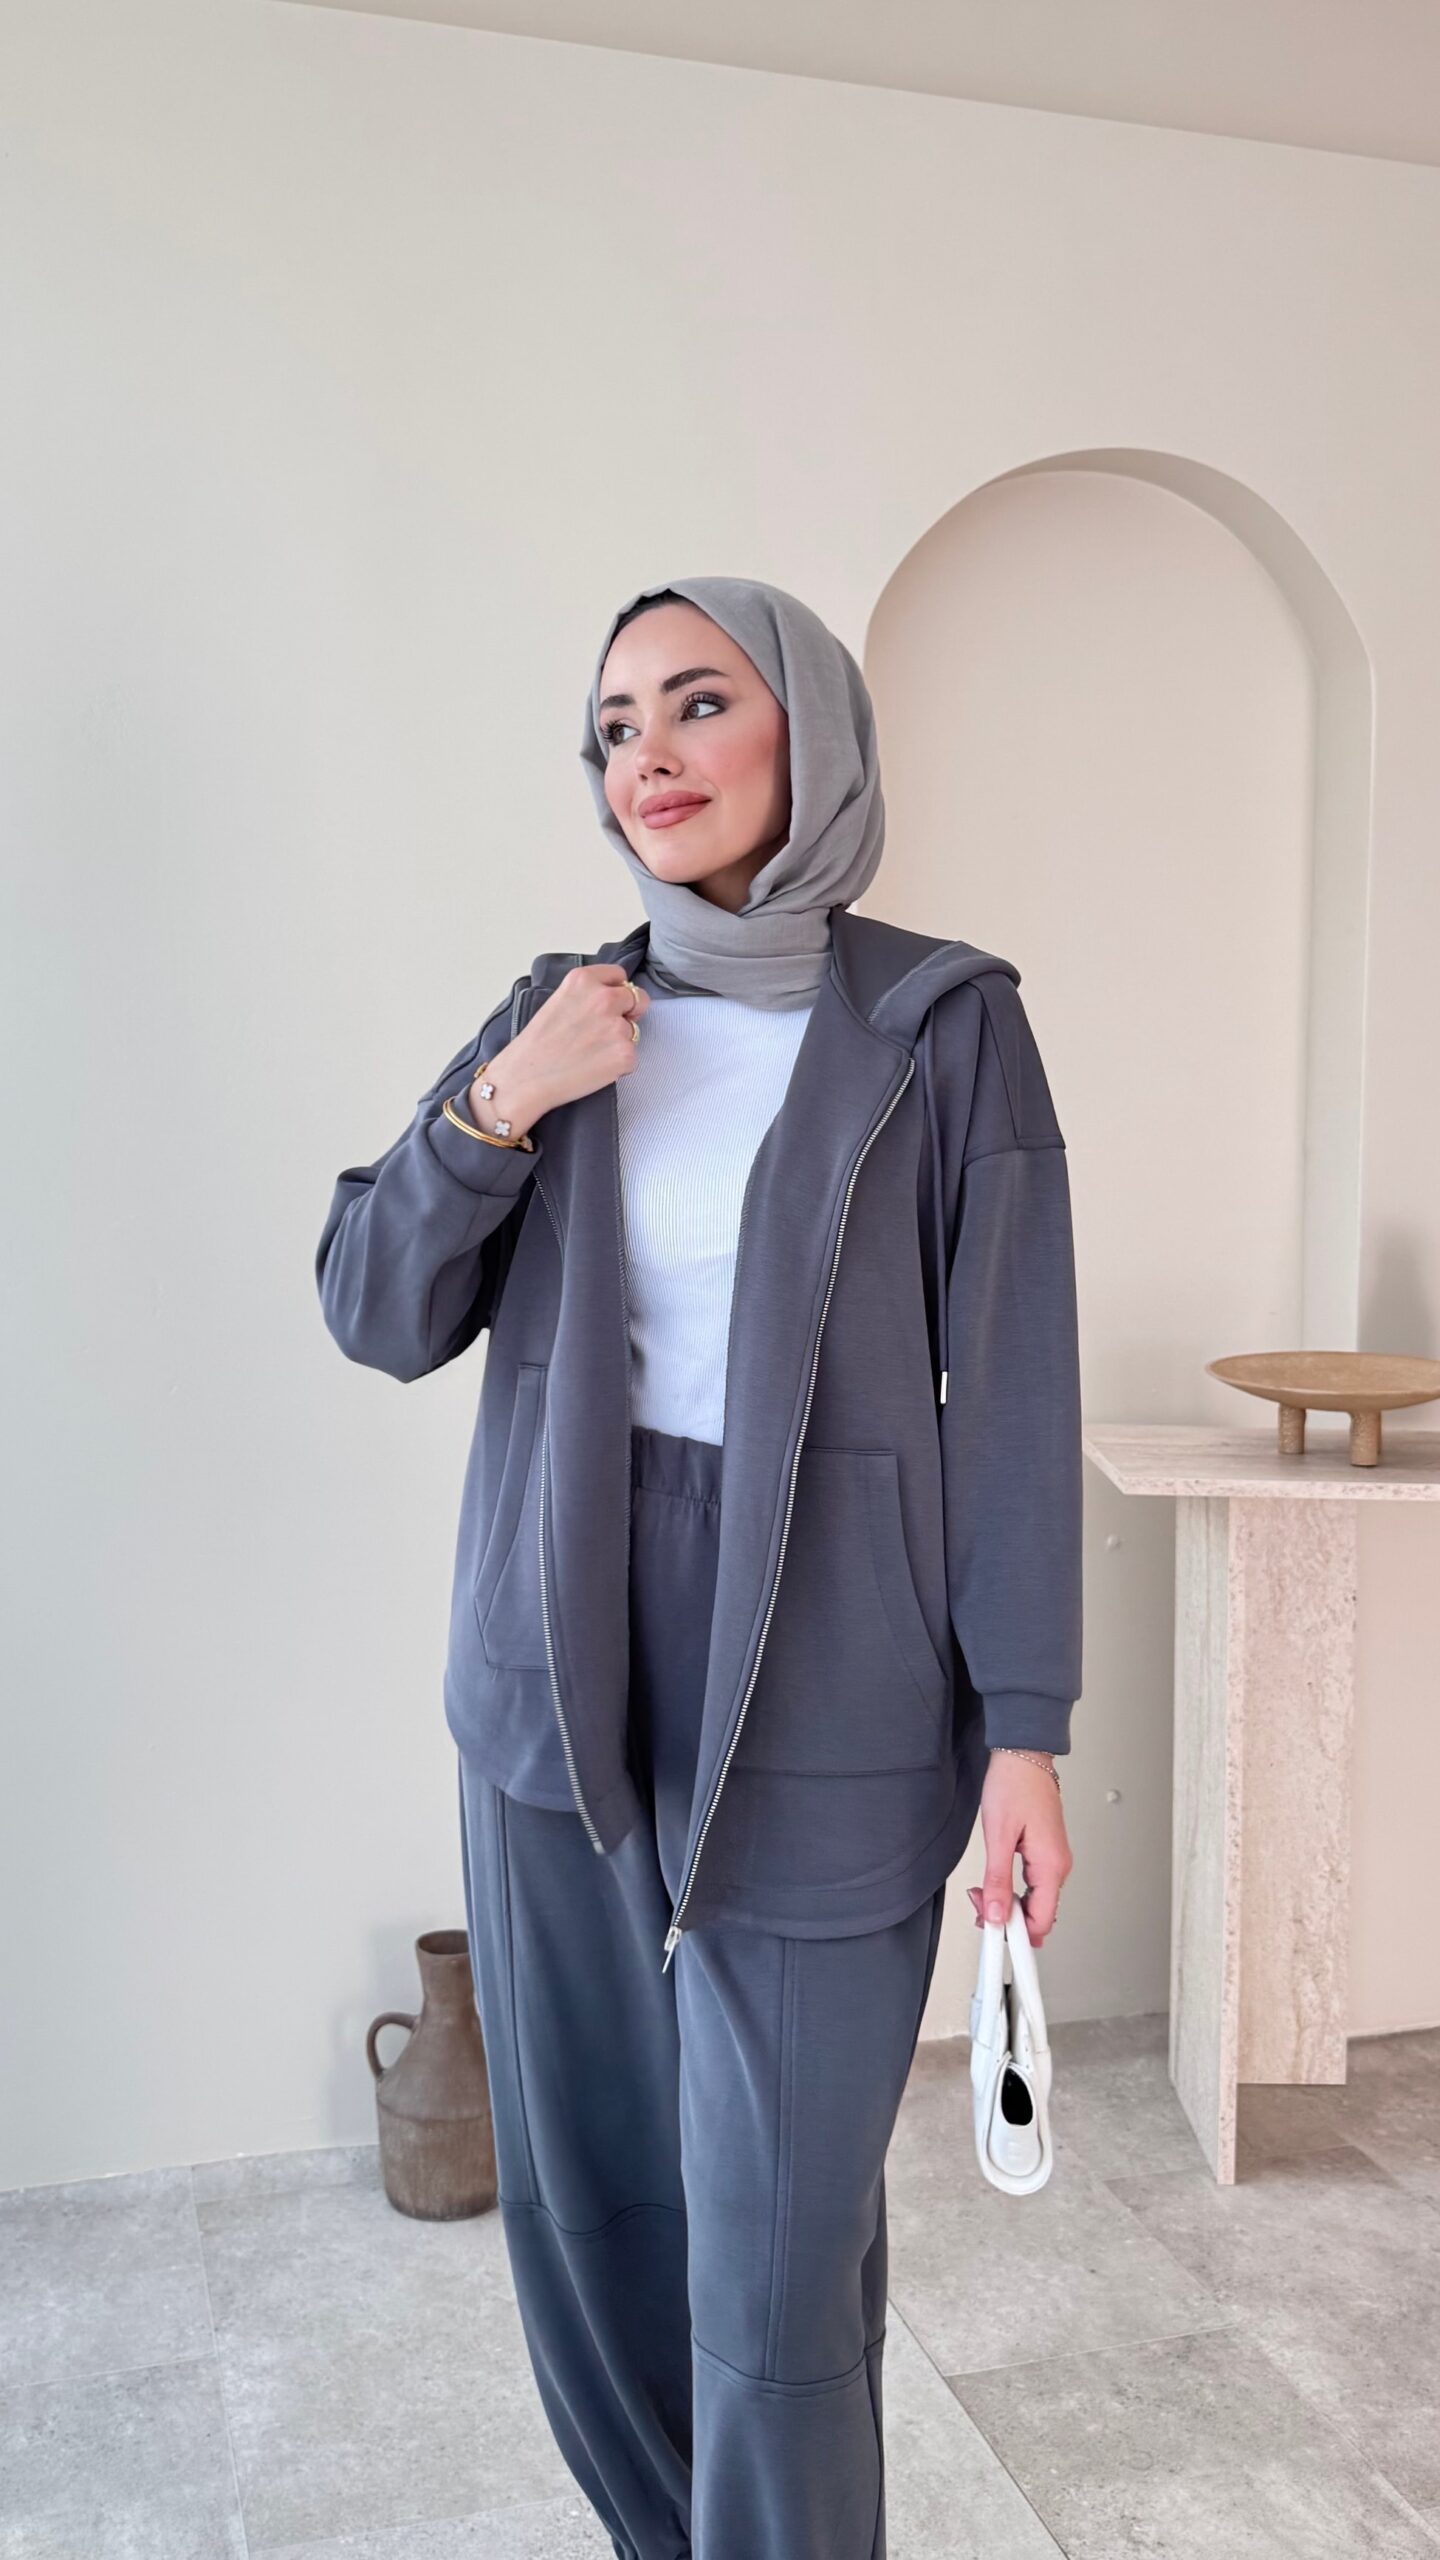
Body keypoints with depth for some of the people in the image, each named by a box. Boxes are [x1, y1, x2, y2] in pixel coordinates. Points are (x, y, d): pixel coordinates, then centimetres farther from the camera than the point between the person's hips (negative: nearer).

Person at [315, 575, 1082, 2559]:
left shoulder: (942, 1025, -4)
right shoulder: (563, 1014, 7)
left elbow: (1013, 1389, -5)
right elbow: (377, 1316, 4)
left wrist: (1023, 1727, -9)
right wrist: (498, 1105, -12)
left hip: (821, 1693, -4)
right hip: (563, 1670, 4)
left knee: (780, 2243, 0)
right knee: (582, 2193, 15)